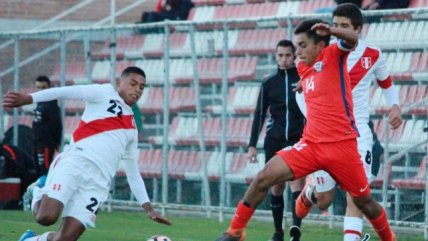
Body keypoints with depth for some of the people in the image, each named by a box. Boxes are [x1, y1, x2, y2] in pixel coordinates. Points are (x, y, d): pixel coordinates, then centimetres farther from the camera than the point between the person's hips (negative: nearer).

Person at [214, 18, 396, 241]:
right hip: (311, 145, 5)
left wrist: (330, 30, -42)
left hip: (341, 145, -5)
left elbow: (352, 41, -26)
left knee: (364, 202, 5)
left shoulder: (333, 55, -4)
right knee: (263, 178, -9)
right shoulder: (302, 68, 14)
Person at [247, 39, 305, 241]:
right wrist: (252, 145, 3)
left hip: (298, 139, -2)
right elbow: (259, 115, 9)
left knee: (297, 180, -19)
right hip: (274, 141, 2)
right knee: (276, 187, 5)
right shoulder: (269, 83, 6)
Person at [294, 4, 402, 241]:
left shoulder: (373, 55, 0)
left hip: (358, 131, 0)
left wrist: (394, 105, -2)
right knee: (324, 200, 8)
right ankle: (308, 192, 45)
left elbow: (387, 83, 18)